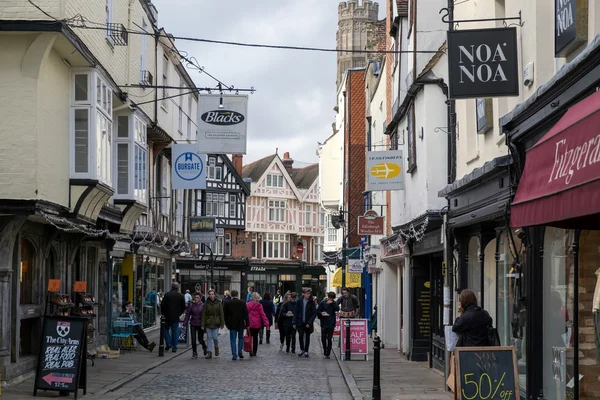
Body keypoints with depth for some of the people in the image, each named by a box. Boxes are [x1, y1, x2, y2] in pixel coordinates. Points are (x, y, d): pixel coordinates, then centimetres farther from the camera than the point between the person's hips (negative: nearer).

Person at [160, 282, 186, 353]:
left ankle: (168, 343, 0)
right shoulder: (181, 296, -1)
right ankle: (174, 347, 7)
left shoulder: (167, 295, -7)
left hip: (168, 316, -1)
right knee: (175, 332, 7)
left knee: (166, 329, 15)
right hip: (176, 317, 1)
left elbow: (162, 305, -5)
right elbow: (183, 307, 4)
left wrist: (163, 313, 10)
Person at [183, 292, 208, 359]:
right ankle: (194, 353, 9)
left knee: (200, 339, 4)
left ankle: (204, 347, 37)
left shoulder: (203, 305, -5)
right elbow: (187, 315, 2)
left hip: (200, 325, -1)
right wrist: (185, 324, 0)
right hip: (193, 324, 1)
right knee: (193, 339, -3)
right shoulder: (191, 305, -1)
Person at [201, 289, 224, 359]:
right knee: (209, 338, 1)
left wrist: (222, 324, -2)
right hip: (208, 323, 1)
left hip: (216, 323, -1)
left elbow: (221, 314, 2)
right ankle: (209, 353, 5)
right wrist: (202, 324, -4)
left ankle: (216, 347, 29)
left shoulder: (218, 303, 0)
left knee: (215, 337, -3)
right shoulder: (206, 303, 1)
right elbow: (203, 314, 0)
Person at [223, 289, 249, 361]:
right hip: (241, 324, 0)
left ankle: (234, 355, -2)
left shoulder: (227, 304, -2)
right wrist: (247, 324, 2)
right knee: (240, 338, 18)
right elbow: (246, 314, -3)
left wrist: (226, 324, 15)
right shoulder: (242, 303, -3)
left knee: (233, 340, 3)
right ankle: (240, 351, 6)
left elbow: (225, 315, 4)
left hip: (232, 324, 0)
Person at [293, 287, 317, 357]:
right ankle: (302, 350, 15)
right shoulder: (299, 302, 1)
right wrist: (294, 322, -2)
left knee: (307, 337, 7)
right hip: (300, 323, 1)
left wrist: (309, 322, -15)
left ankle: (306, 351, 16)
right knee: (300, 336, -2)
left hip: (308, 323, -1)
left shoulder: (311, 302, -5)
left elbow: (314, 313, -6)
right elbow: (296, 312, 4)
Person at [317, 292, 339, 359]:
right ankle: (325, 350, 23)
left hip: (331, 324, 0)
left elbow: (337, 309, -12)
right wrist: (321, 313, -15)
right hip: (324, 323, 0)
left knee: (329, 339, 0)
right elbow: (318, 311, 5)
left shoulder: (334, 303, 6)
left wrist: (332, 303, -18)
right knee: (323, 338, 1)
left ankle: (328, 353, 6)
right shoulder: (323, 303, 3)